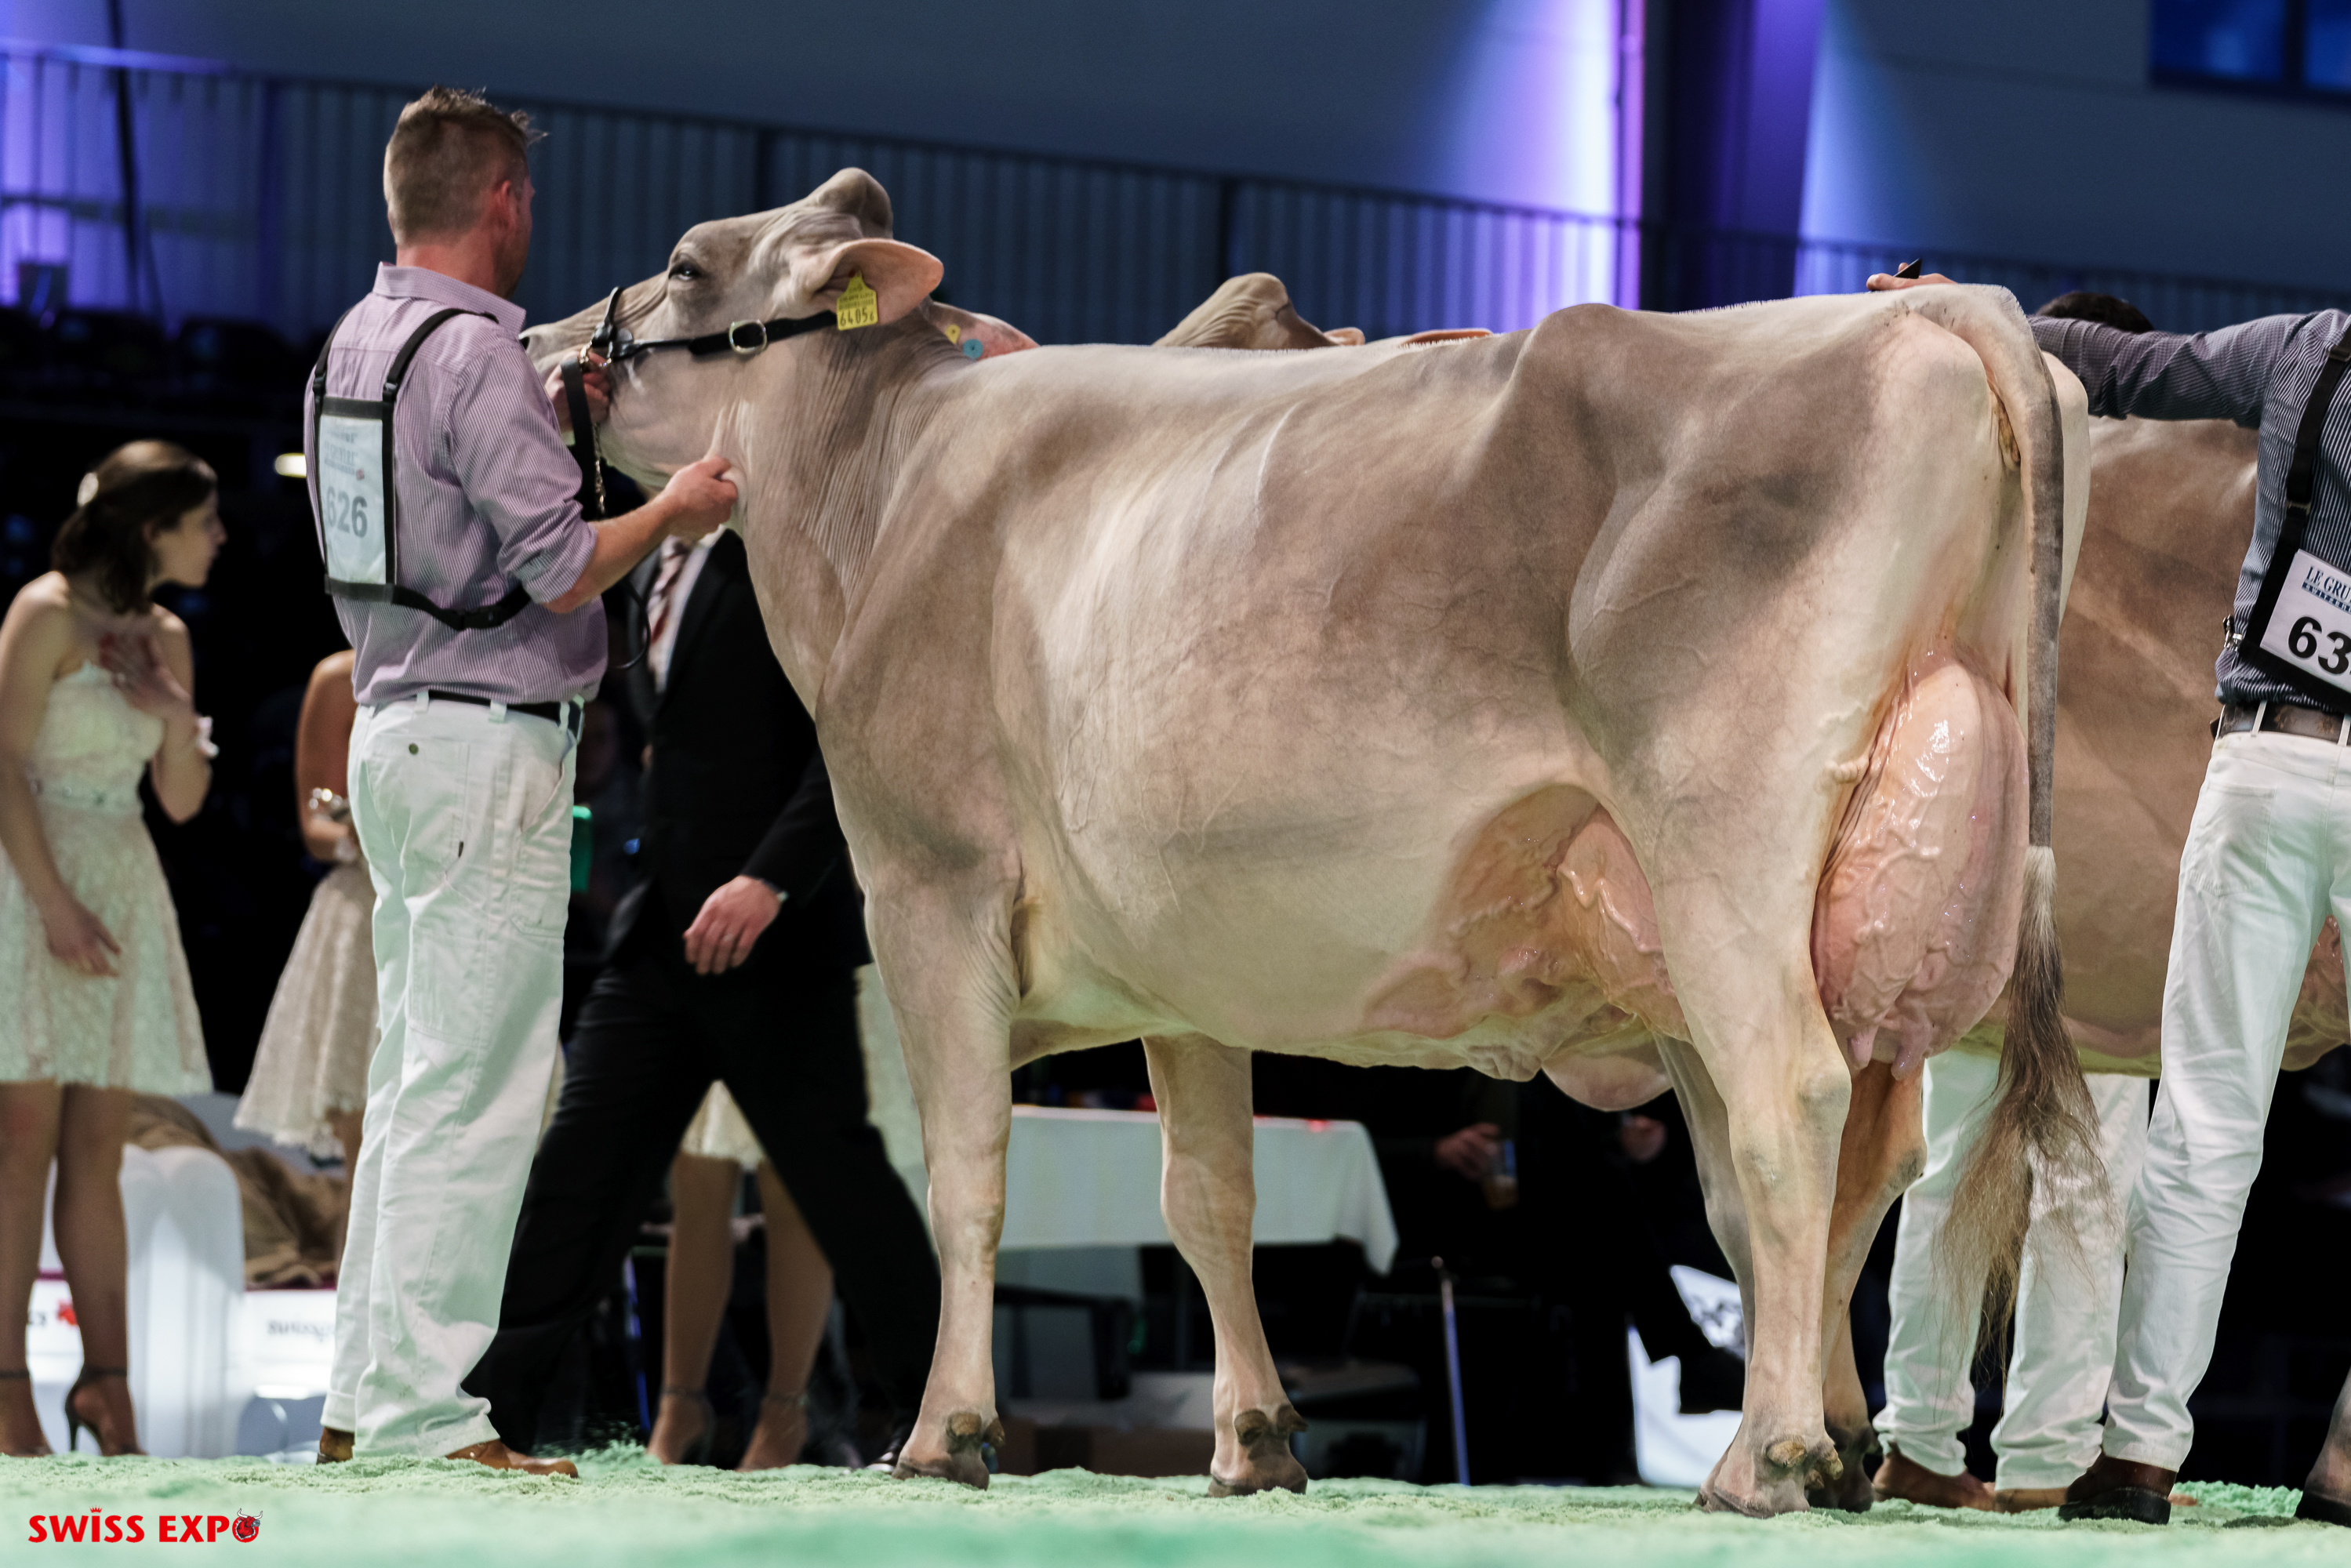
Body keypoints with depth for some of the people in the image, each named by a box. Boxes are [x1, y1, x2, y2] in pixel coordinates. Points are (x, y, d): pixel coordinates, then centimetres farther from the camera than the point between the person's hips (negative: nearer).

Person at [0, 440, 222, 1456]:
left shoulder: (164, 639, 13)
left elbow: (182, 801, 16)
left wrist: (178, 716, -3)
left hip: (123, 891, 7)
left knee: (97, 1151, 4)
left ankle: (106, 1382, 2)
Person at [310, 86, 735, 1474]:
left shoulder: (356, 345, 13)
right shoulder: (477, 353, -15)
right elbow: (562, 568, -18)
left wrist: (560, 416, 21)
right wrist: (674, 509, -1)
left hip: (395, 726, 10)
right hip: (491, 746, -10)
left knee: (415, 1080, 13)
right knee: (473, 1091, -8)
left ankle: (366, 1402, 15)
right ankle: (423, 1412, -10)